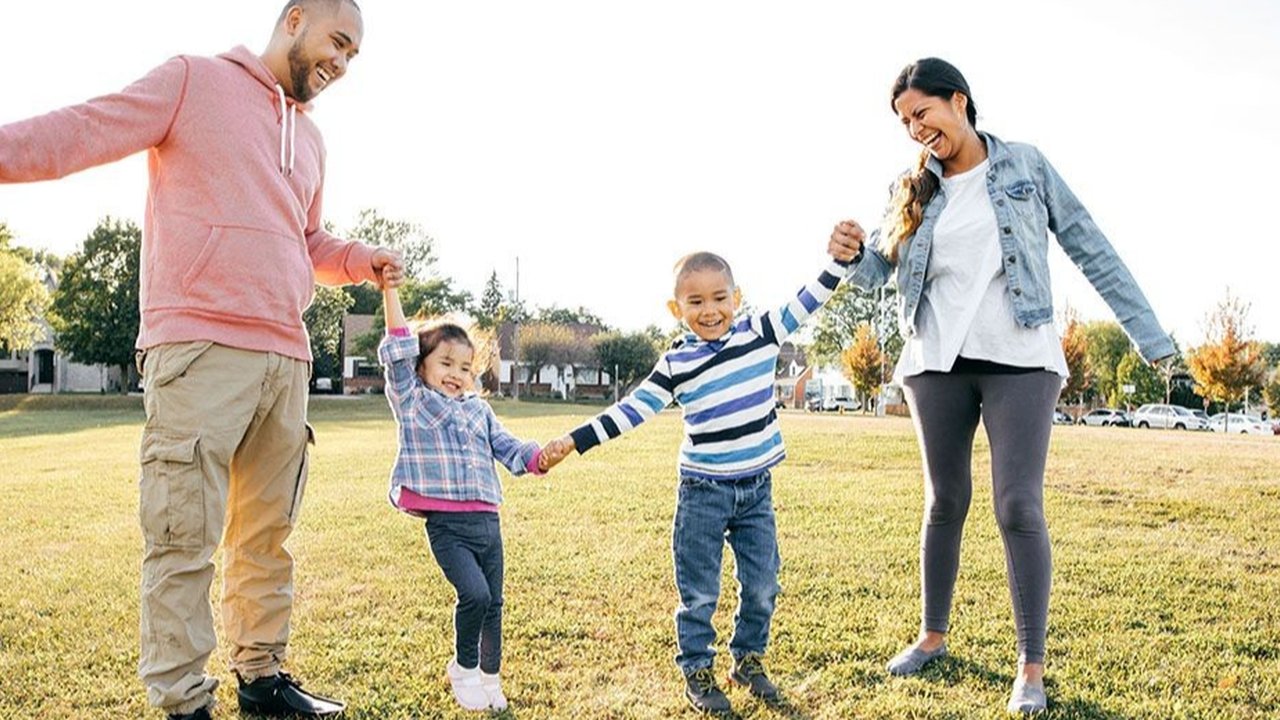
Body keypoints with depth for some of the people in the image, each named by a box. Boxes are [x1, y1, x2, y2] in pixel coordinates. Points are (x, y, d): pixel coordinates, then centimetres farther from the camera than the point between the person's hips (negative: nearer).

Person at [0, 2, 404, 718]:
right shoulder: (195, 80, 4)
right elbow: (85, 132, -5)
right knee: (184, 540, -3)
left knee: (268, 536, 12)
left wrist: (363, 262, 14)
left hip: (286, 359, 7)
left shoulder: (310, 137, 23)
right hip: (200, 349, -7)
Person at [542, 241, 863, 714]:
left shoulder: (760, 334, -2)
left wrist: (840, 258, -14)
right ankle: (697, 671, 22)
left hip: (757, 489, 3)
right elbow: (633, 409, -7)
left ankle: (748, 660, 32)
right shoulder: (676, 365, -7)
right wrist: (574, 441, -11)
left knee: (762, 585, 13)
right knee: (699, 591, 6)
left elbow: (807, 301, -2)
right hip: (703, 492, -3)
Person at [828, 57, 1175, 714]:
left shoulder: (1025, 167, 1)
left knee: (1019, 508, -7)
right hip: (937, 363, 3)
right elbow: (876, 269, 4)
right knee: (945, 502, 12)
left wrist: (1149, 335, 0)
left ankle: (1032, 666, 6)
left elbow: (1091, 251, 2)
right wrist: (851, 252, -20)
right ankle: (933, 635, 27)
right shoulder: (914, 190, 8)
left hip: (1019, 361, -3)